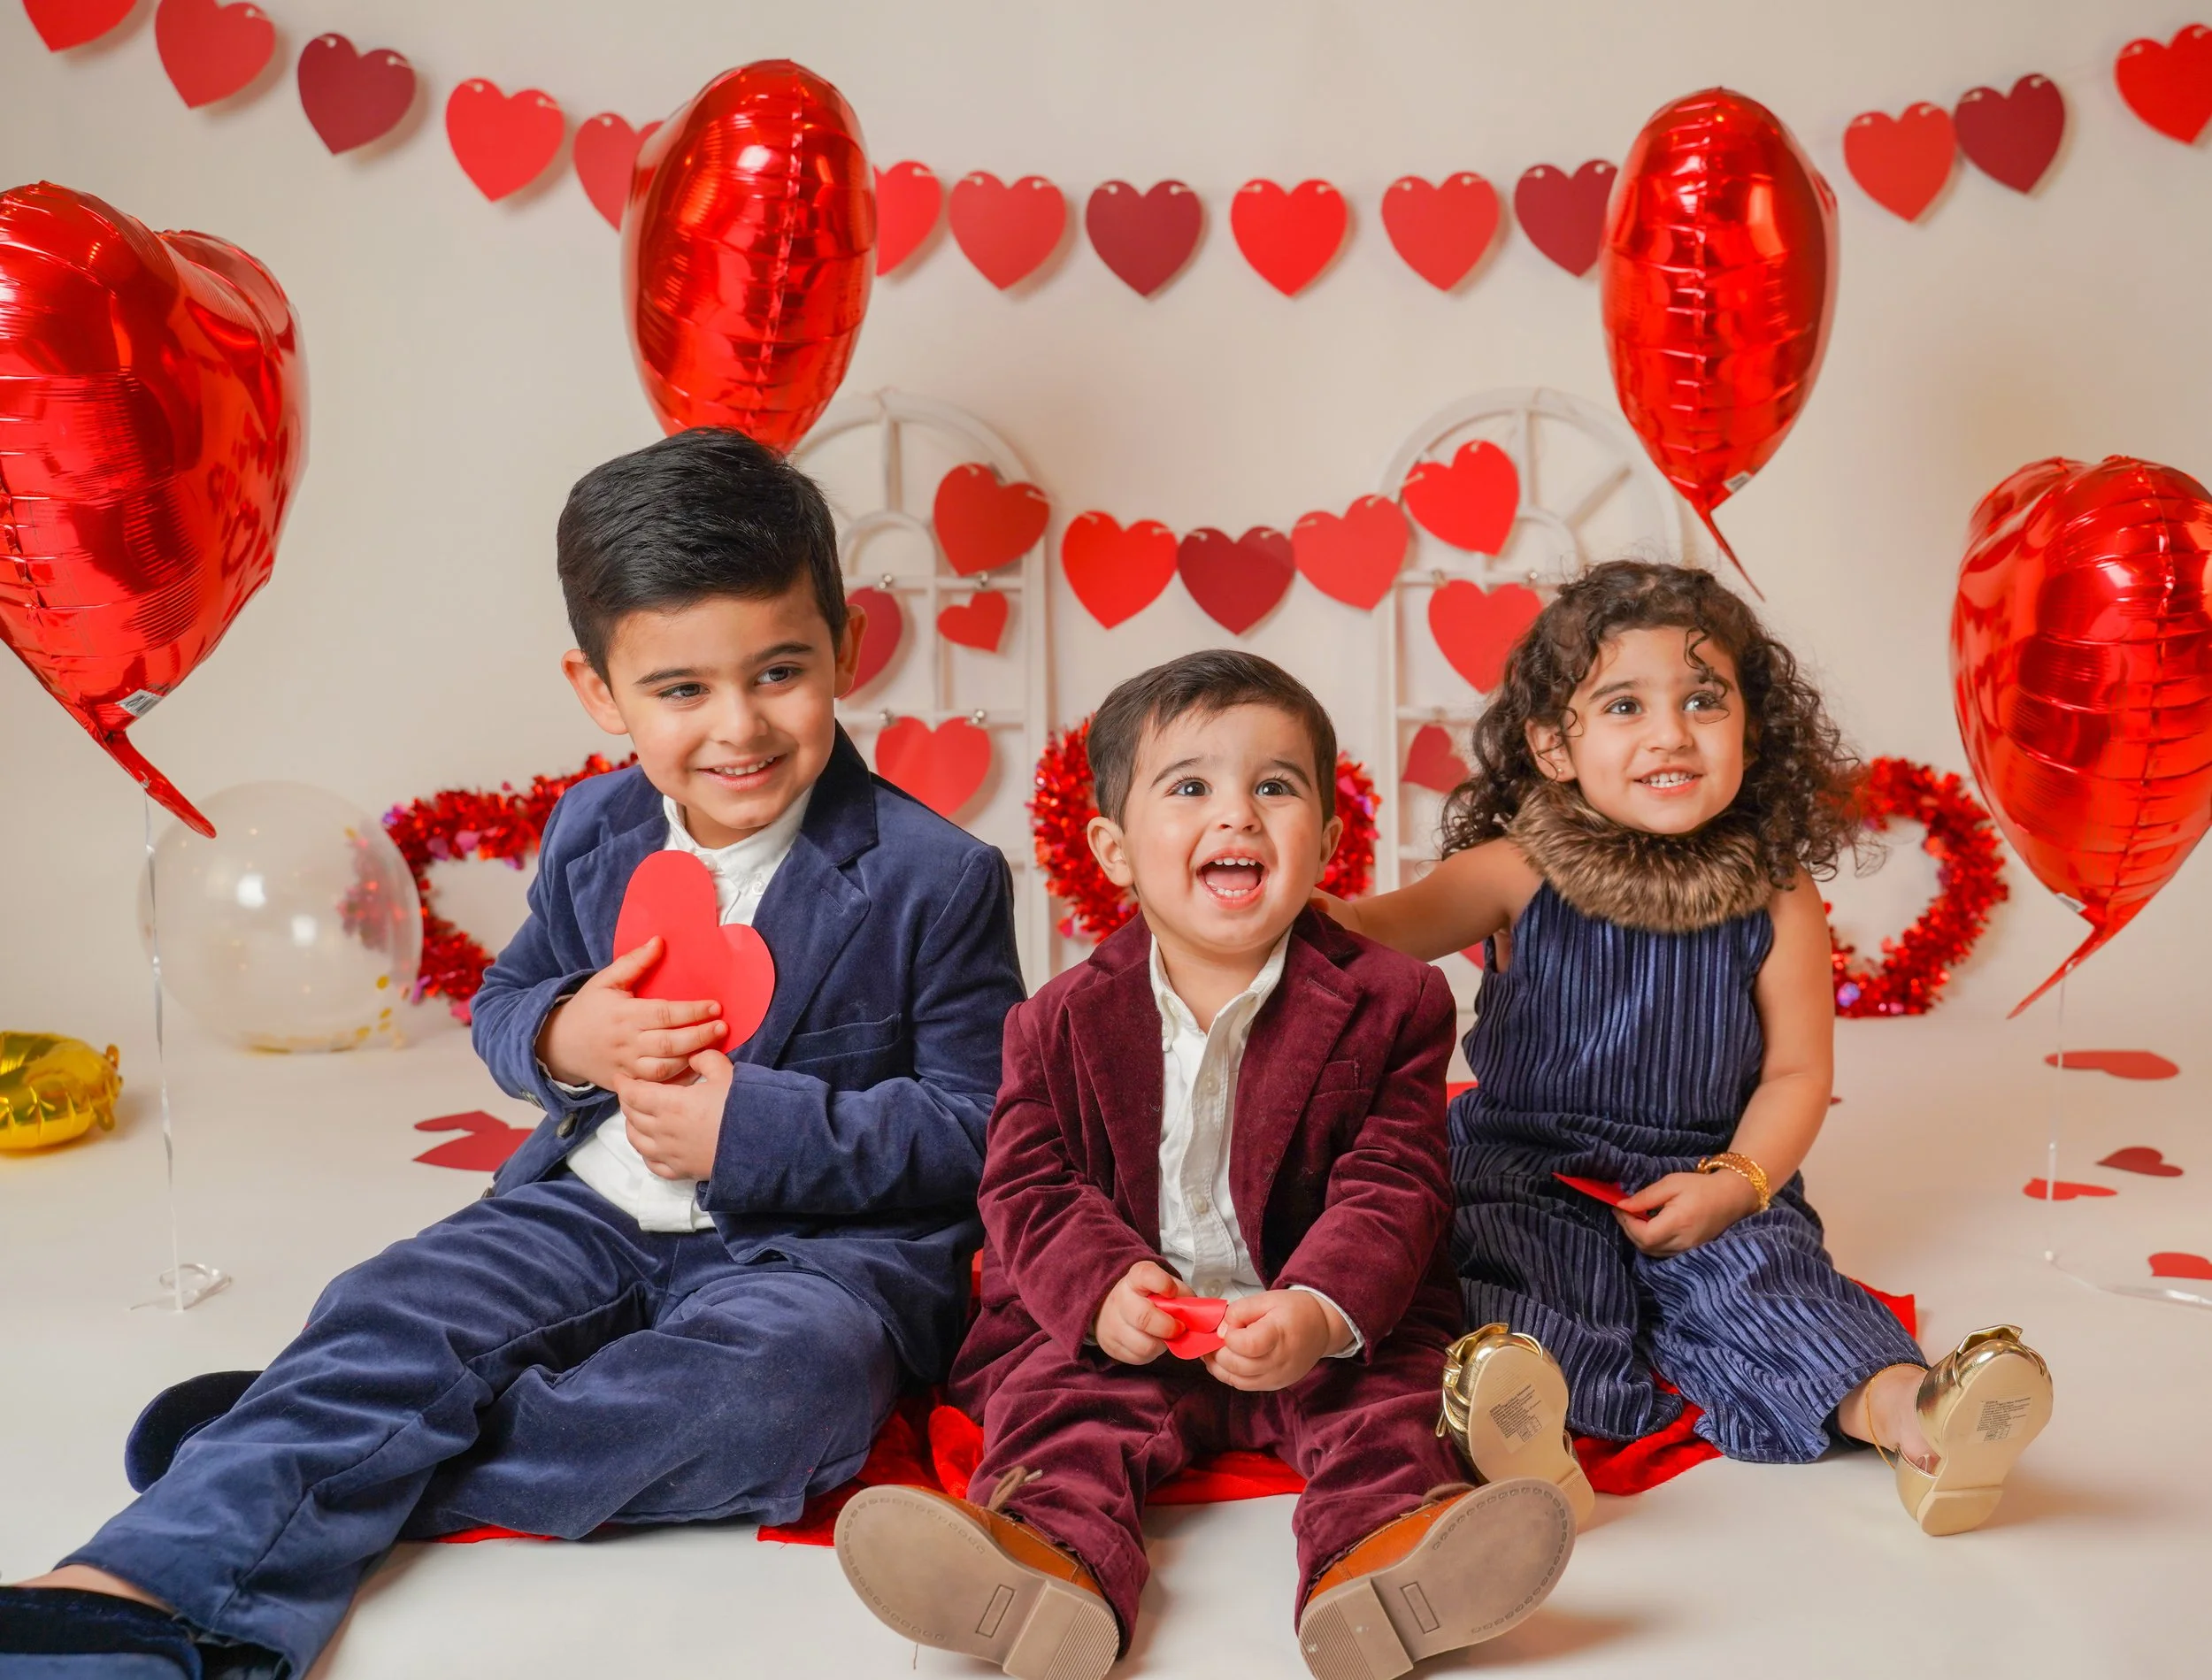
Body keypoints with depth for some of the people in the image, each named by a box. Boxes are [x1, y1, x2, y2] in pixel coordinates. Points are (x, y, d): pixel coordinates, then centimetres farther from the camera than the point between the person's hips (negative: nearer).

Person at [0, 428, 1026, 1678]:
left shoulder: (940, 880, -12)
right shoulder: (592, 833, 5)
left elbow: (983, 1126, -10)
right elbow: (503, 1006, 16)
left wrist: (754, 1127, -21)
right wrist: (565, 1038, -10)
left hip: (827, 1239, -4)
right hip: (597, 1210, 5)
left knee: (780, 1375, -35)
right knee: (397, 1313, -20)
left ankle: (316, 1462, -28)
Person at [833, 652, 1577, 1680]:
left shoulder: (1388, 1002, -2)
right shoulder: (1063, 1021, 2)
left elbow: (1391, 1189, -9)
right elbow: (1027, 1187, 0)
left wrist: (1322, 1311, -28)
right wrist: (1104, 1288, -22)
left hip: (1331, 1328, 0)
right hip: (1117, 1329, 1)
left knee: (1381, 1393, -26)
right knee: (1060, 1396, -24)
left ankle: (1375, 1558, -50)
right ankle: (1055, 1564, -48)